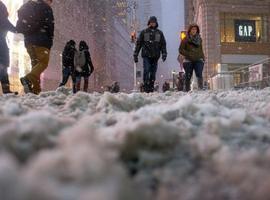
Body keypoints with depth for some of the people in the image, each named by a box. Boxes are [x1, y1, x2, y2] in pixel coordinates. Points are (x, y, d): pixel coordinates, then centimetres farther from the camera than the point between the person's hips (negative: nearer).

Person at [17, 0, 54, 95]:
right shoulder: (46, 8, 1)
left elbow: (20, 26, 20)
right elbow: (50, 26, -6)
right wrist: (50, 42, 0)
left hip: (28, 40, 7)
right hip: (41, 40, -7)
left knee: (35, 63, 10)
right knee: (43, 62, -9)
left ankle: (35, 89, 1)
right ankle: (28, 79, -32)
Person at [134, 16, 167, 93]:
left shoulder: (159, 33, 13)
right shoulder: (144, 32, 8)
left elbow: (163, 44, 12)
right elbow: (138, 44, 9)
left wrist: (164, 54, -2)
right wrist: (135, 55, 4)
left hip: (155, 56, 2)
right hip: (146, 56, -2)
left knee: (153, 72, 4)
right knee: (146, 71, -14)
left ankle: (151, 88, 10)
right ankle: (146, 87, -12)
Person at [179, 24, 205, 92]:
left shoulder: (199, 39, 14)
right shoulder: (185, 39, 2)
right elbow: (181, 50, 0)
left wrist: (203, 58, 14)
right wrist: (189, 54, -12)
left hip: (198, 60, 2)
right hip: (188, 60, -2)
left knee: (199, 75, -17)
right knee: (188, 76, 0)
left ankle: (201, 88, -22)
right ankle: (187, 90, 8)